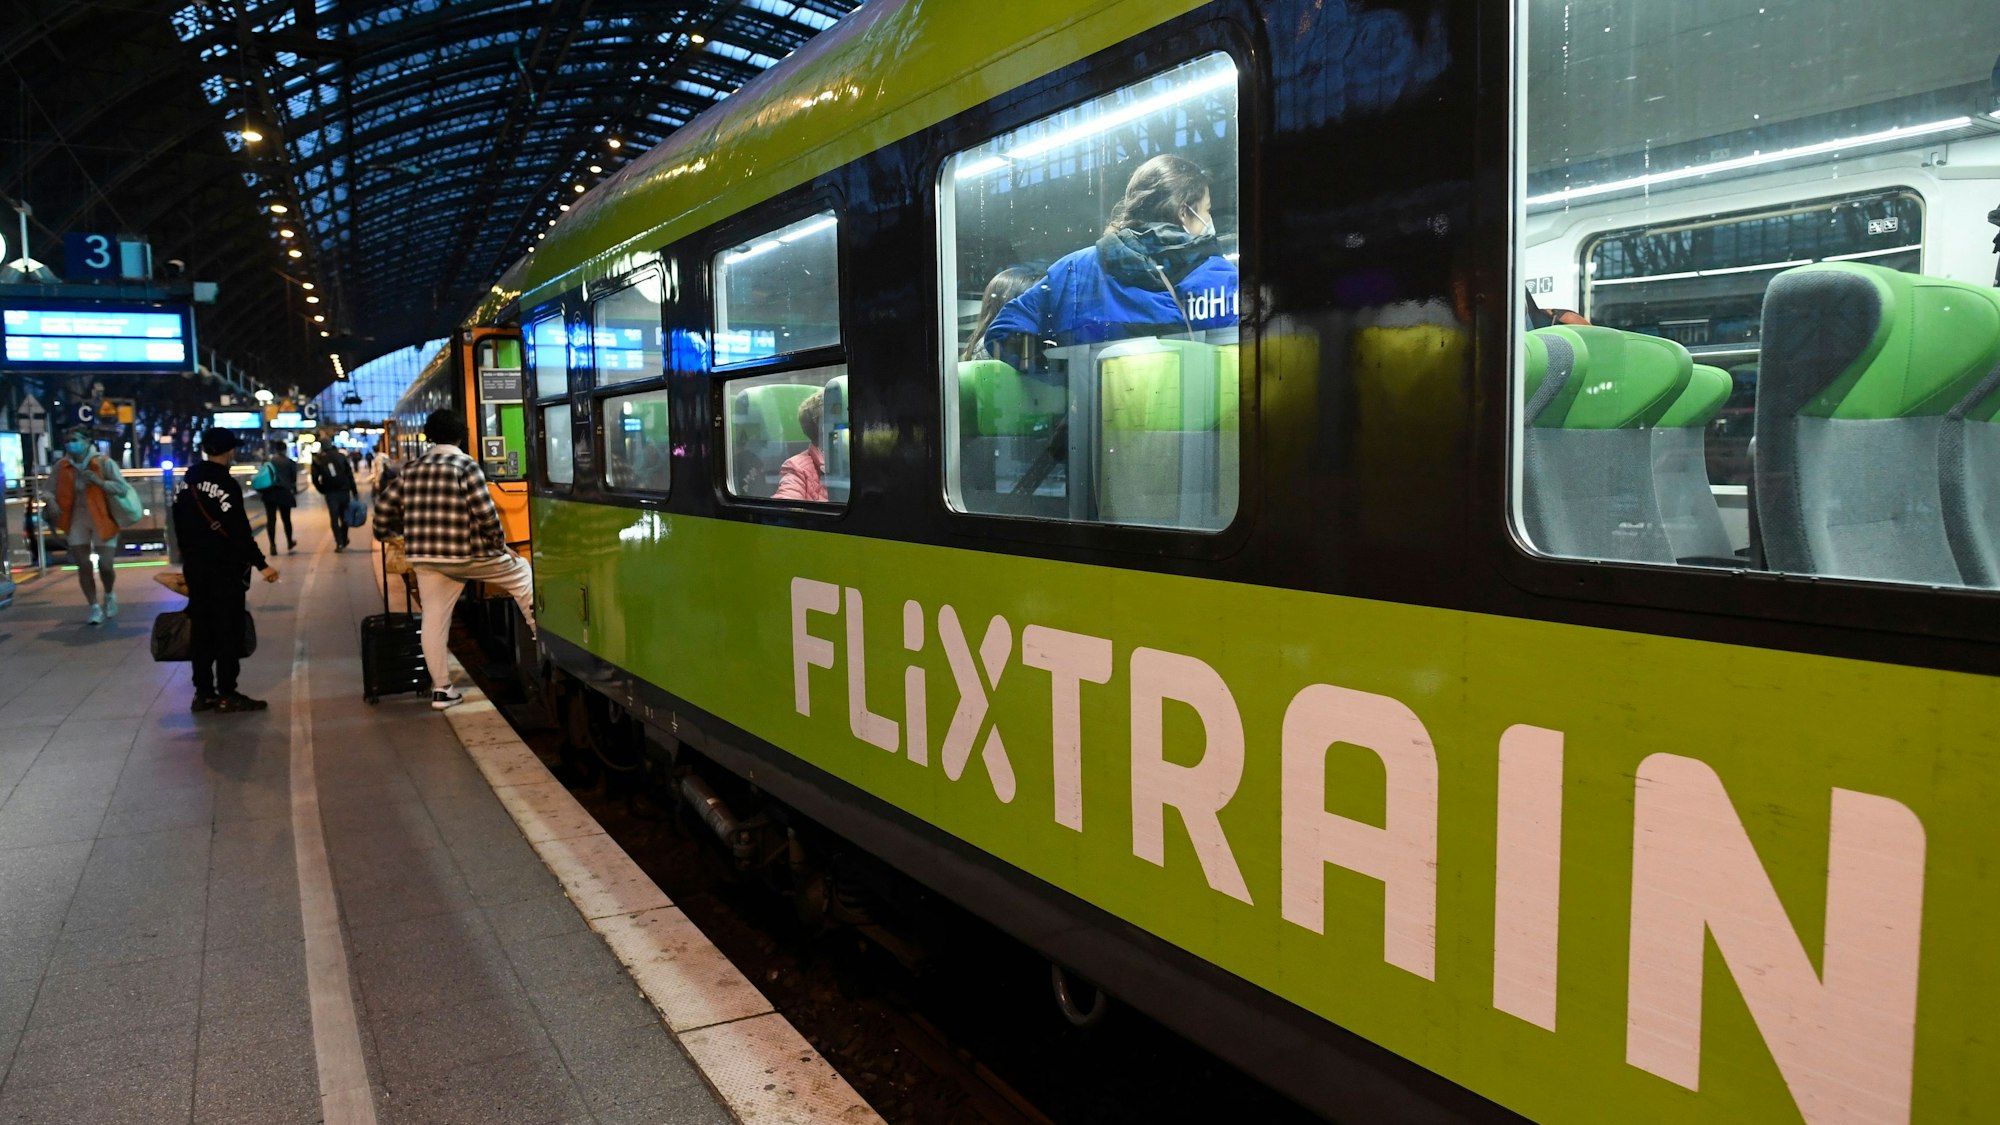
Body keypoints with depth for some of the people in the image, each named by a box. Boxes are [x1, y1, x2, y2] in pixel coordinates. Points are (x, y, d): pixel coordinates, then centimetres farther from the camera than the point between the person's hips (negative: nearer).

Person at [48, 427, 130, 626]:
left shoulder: (103, 462, -10)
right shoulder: (61, 466, 0)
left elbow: (122, 487, -13)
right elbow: (53, 491, 6)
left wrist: (99, 482, -26)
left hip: (102, 520, -3)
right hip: (76, 521, 3)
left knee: (105, 566, -1)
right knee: (83, 566, 2)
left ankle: (109, 595, 31)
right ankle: (94, 608, 12)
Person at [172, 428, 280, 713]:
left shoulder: (186, 482, 10)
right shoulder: (225, 484, -16)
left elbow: (180, 526, 16)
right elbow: (239, 530, -20)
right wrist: (261, 564, -19)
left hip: (194, 567, 8)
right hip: (225, 568, -8)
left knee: (201, 628, 11)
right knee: (228, 630, -3)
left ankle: (203, 692, 15)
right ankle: (227, 694, -2)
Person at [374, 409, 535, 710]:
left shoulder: (410, 468, 9)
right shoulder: (466, 465, -8)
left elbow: (384, 507, 9)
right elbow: (486, 515, -14)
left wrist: (405, 531, 27)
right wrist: (501, 545, 1)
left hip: (424, 557, 5)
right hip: (466, 552, -5)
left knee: (434, 619, 9)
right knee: (523, 575, 17)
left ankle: (441, 690, 12)